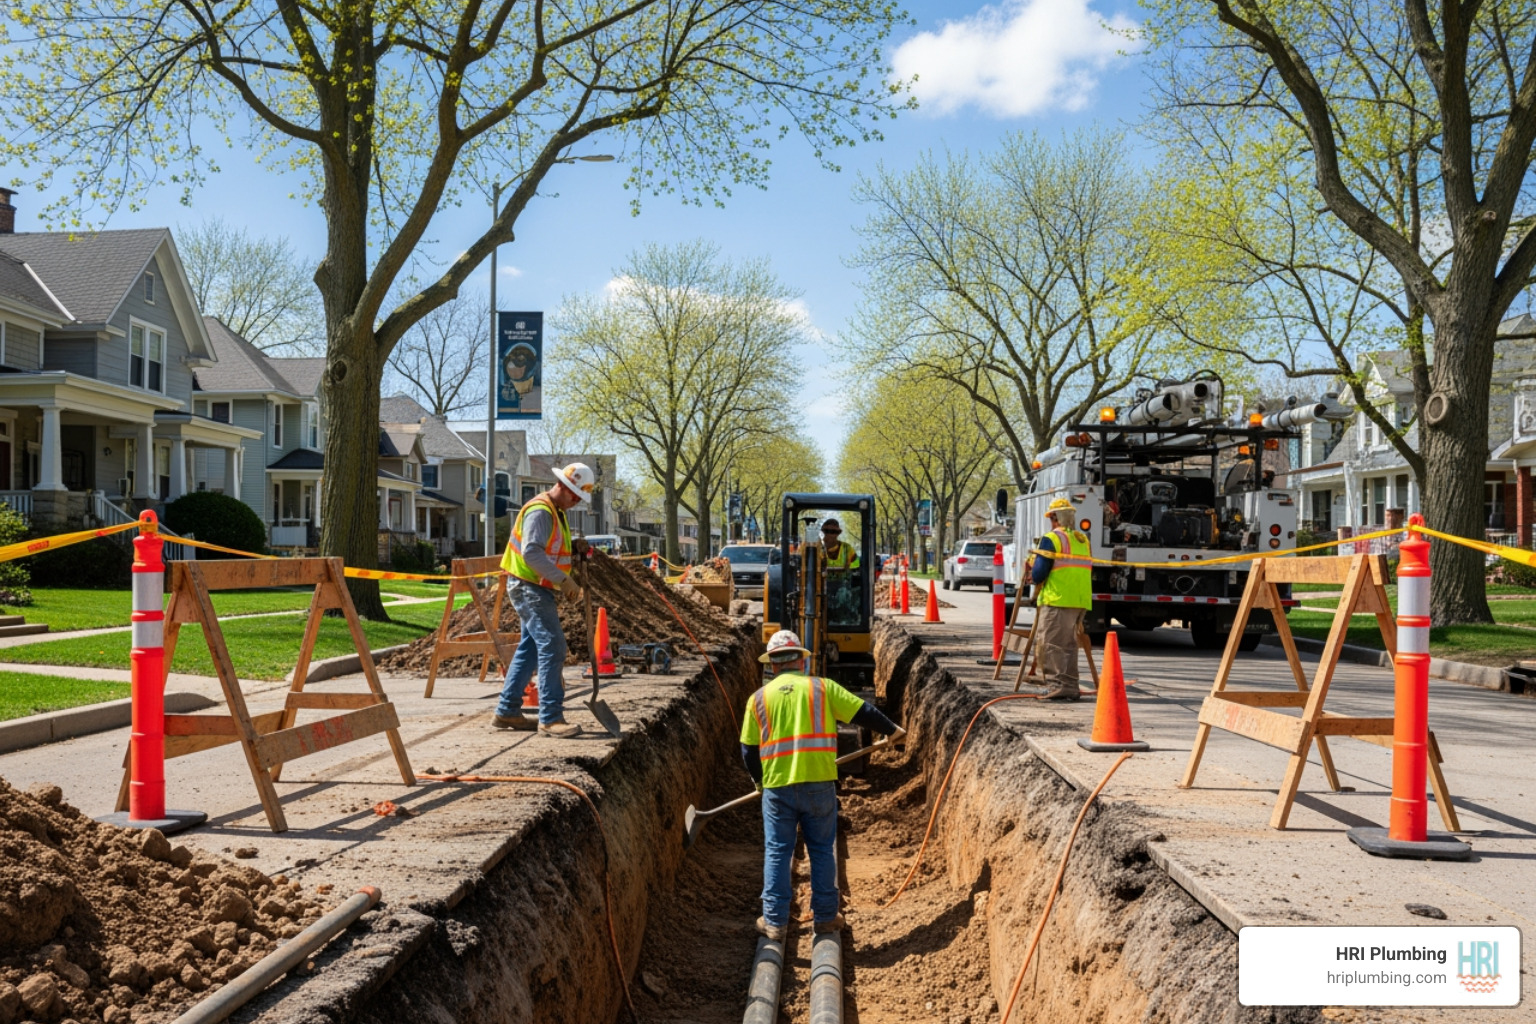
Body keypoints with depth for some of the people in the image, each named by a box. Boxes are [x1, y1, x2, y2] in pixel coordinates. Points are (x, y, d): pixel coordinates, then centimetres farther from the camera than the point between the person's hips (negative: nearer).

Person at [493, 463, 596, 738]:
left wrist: (574, 548, 1)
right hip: (529, 588, -11)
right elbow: (531, 552, -29)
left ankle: (507, 712, 20)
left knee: (529, 650, 13)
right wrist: (564, 580, -31)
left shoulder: (557, 513, 16)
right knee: (553, 647, -13)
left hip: (537, 590, 11)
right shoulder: (540, 511, -18)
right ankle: (551, 717, -11)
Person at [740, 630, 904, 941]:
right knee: (822, 850, 13)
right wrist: (891, 730, 24)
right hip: (819, 784, 0)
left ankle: (775, 922, 10)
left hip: (777, 787, 0)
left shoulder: (759, 698, 6)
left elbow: (749, 750, 9)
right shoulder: (822, 687, 3)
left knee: (777, 852, 9)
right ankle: (825, 916, 20)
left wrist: (759, 779, 28)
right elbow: (863, 712, 6)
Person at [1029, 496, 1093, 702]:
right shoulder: (1084, 541, 16)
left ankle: (1058, 685, -7)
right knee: (1069, 644, 15)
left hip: (1057, 600, -7)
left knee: (1050, 644, -2)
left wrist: (1035, 580, 12)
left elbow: (1039, 573, -11)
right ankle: (1070, 687, 16)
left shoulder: (1051, 539, -7)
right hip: (1081, 601, 7)